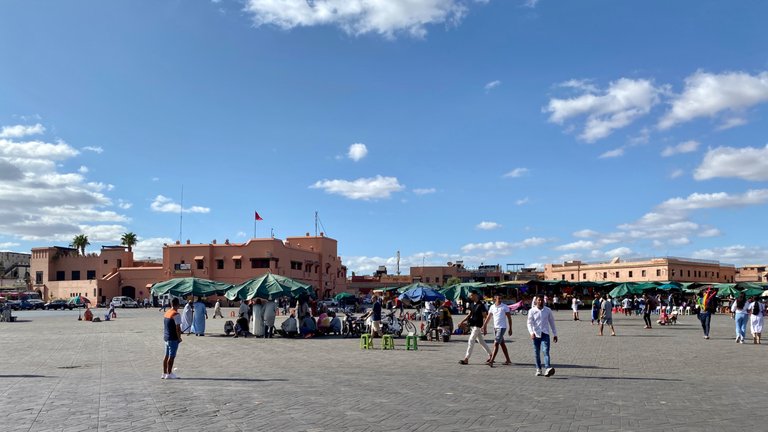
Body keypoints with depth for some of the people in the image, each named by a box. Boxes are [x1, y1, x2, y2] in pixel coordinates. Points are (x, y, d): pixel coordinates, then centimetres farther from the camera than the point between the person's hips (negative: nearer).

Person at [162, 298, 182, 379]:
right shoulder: (176, 314, -16)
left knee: (166, 356, 13)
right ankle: (169, 374, 0)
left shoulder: (166, 313, 11)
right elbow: (178, 328, -18)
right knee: (171, 356, -3)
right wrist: (179, 338, -10)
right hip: (173, 338, -9)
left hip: (166, 337, 9)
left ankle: (164, 373, 18)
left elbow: (164, 326, 17)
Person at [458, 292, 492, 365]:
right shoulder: (472, 304, 9)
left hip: (478, 326, -9)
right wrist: (463, 321, 9)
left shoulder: (481, 305, -15)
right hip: (472, 325, 9)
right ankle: (490, 355, 29)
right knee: (481, 341, 17)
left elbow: (485, 316, -15)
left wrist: (484, 326, -22)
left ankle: (466, 359, -7)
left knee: (471, 341, -9)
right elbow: (470, 314, 17)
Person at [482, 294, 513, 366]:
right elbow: (488, 318, 12)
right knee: (502, 344, 12)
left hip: (502, 327, -6)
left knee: (496, 344, -11)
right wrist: (484, 327, 10)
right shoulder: (492, 307, 7)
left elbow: (509, 318, -4)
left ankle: (491, 361, -13)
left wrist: (510, 329, -6)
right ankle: (508, 360, 22)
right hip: (495, 327, 6)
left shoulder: (505, 307, -7)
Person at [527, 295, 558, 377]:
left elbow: (552, 322, 14)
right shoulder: (532, 311, 1)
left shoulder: (547, 310, 6)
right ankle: (538, 369, 20)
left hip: (545, 334, -1)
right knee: (536, 353, 7)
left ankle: (547, 369, -28)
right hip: (536, 334, 1)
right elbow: (529, 323, -5)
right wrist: (531, 333, -21)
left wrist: (555, 334, 15)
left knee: (546, 351, -17)